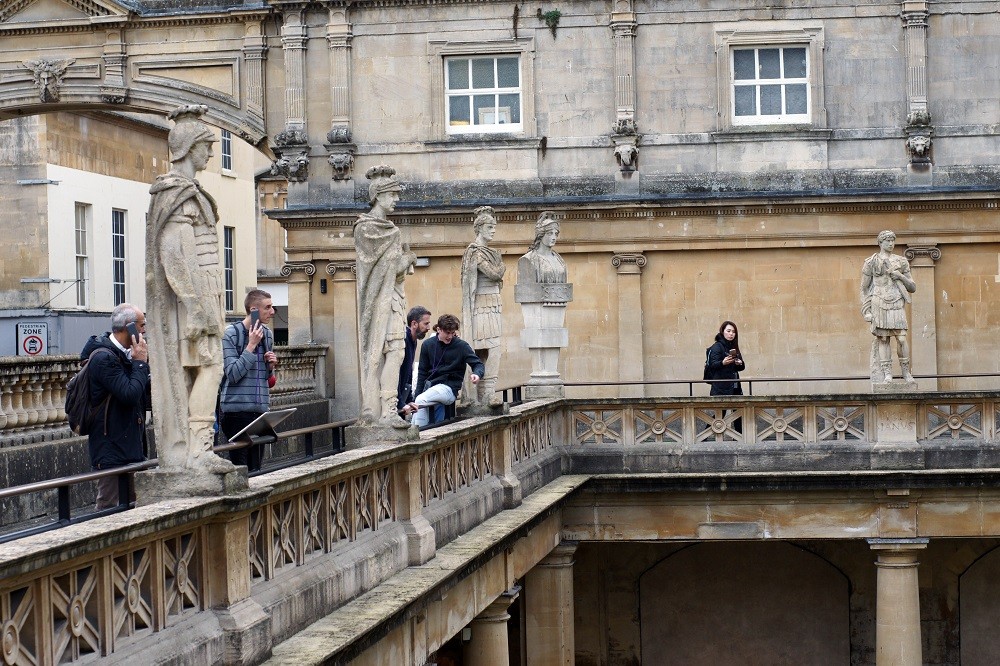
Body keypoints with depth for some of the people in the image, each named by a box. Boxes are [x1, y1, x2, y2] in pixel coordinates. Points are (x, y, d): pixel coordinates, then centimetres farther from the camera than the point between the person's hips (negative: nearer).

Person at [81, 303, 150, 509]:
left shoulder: (124, 354, 14)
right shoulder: (104, 358, -16)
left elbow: (145, 392, 17)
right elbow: (130, 394, -26)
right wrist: (140, 362, -13)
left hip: (130, 444, 10)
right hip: (113, 449, -10)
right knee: (111, 507, -7)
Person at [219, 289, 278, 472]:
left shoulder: (267, 335, 12)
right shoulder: (231, 334, -7)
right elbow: (232, 374, -15)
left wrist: (271, 365, 0)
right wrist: (251, 345, -15)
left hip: (261, 409, 6)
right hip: (237, 408, -6)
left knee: (256, 466, 8)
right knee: (239, 465, -5)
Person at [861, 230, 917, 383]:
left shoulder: (901, 262, 14)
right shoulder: (871, 262, 7)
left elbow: (912, 288, 16)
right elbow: (864, 288, 8)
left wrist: (901, 276, -3)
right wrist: (866, 311, 0)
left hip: (897, 304, 1)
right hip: (879, 304, -1)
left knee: (901, 339, -8)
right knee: (883, 339, -4)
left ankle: (906, 372, 3)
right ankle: (887, 373, 0)